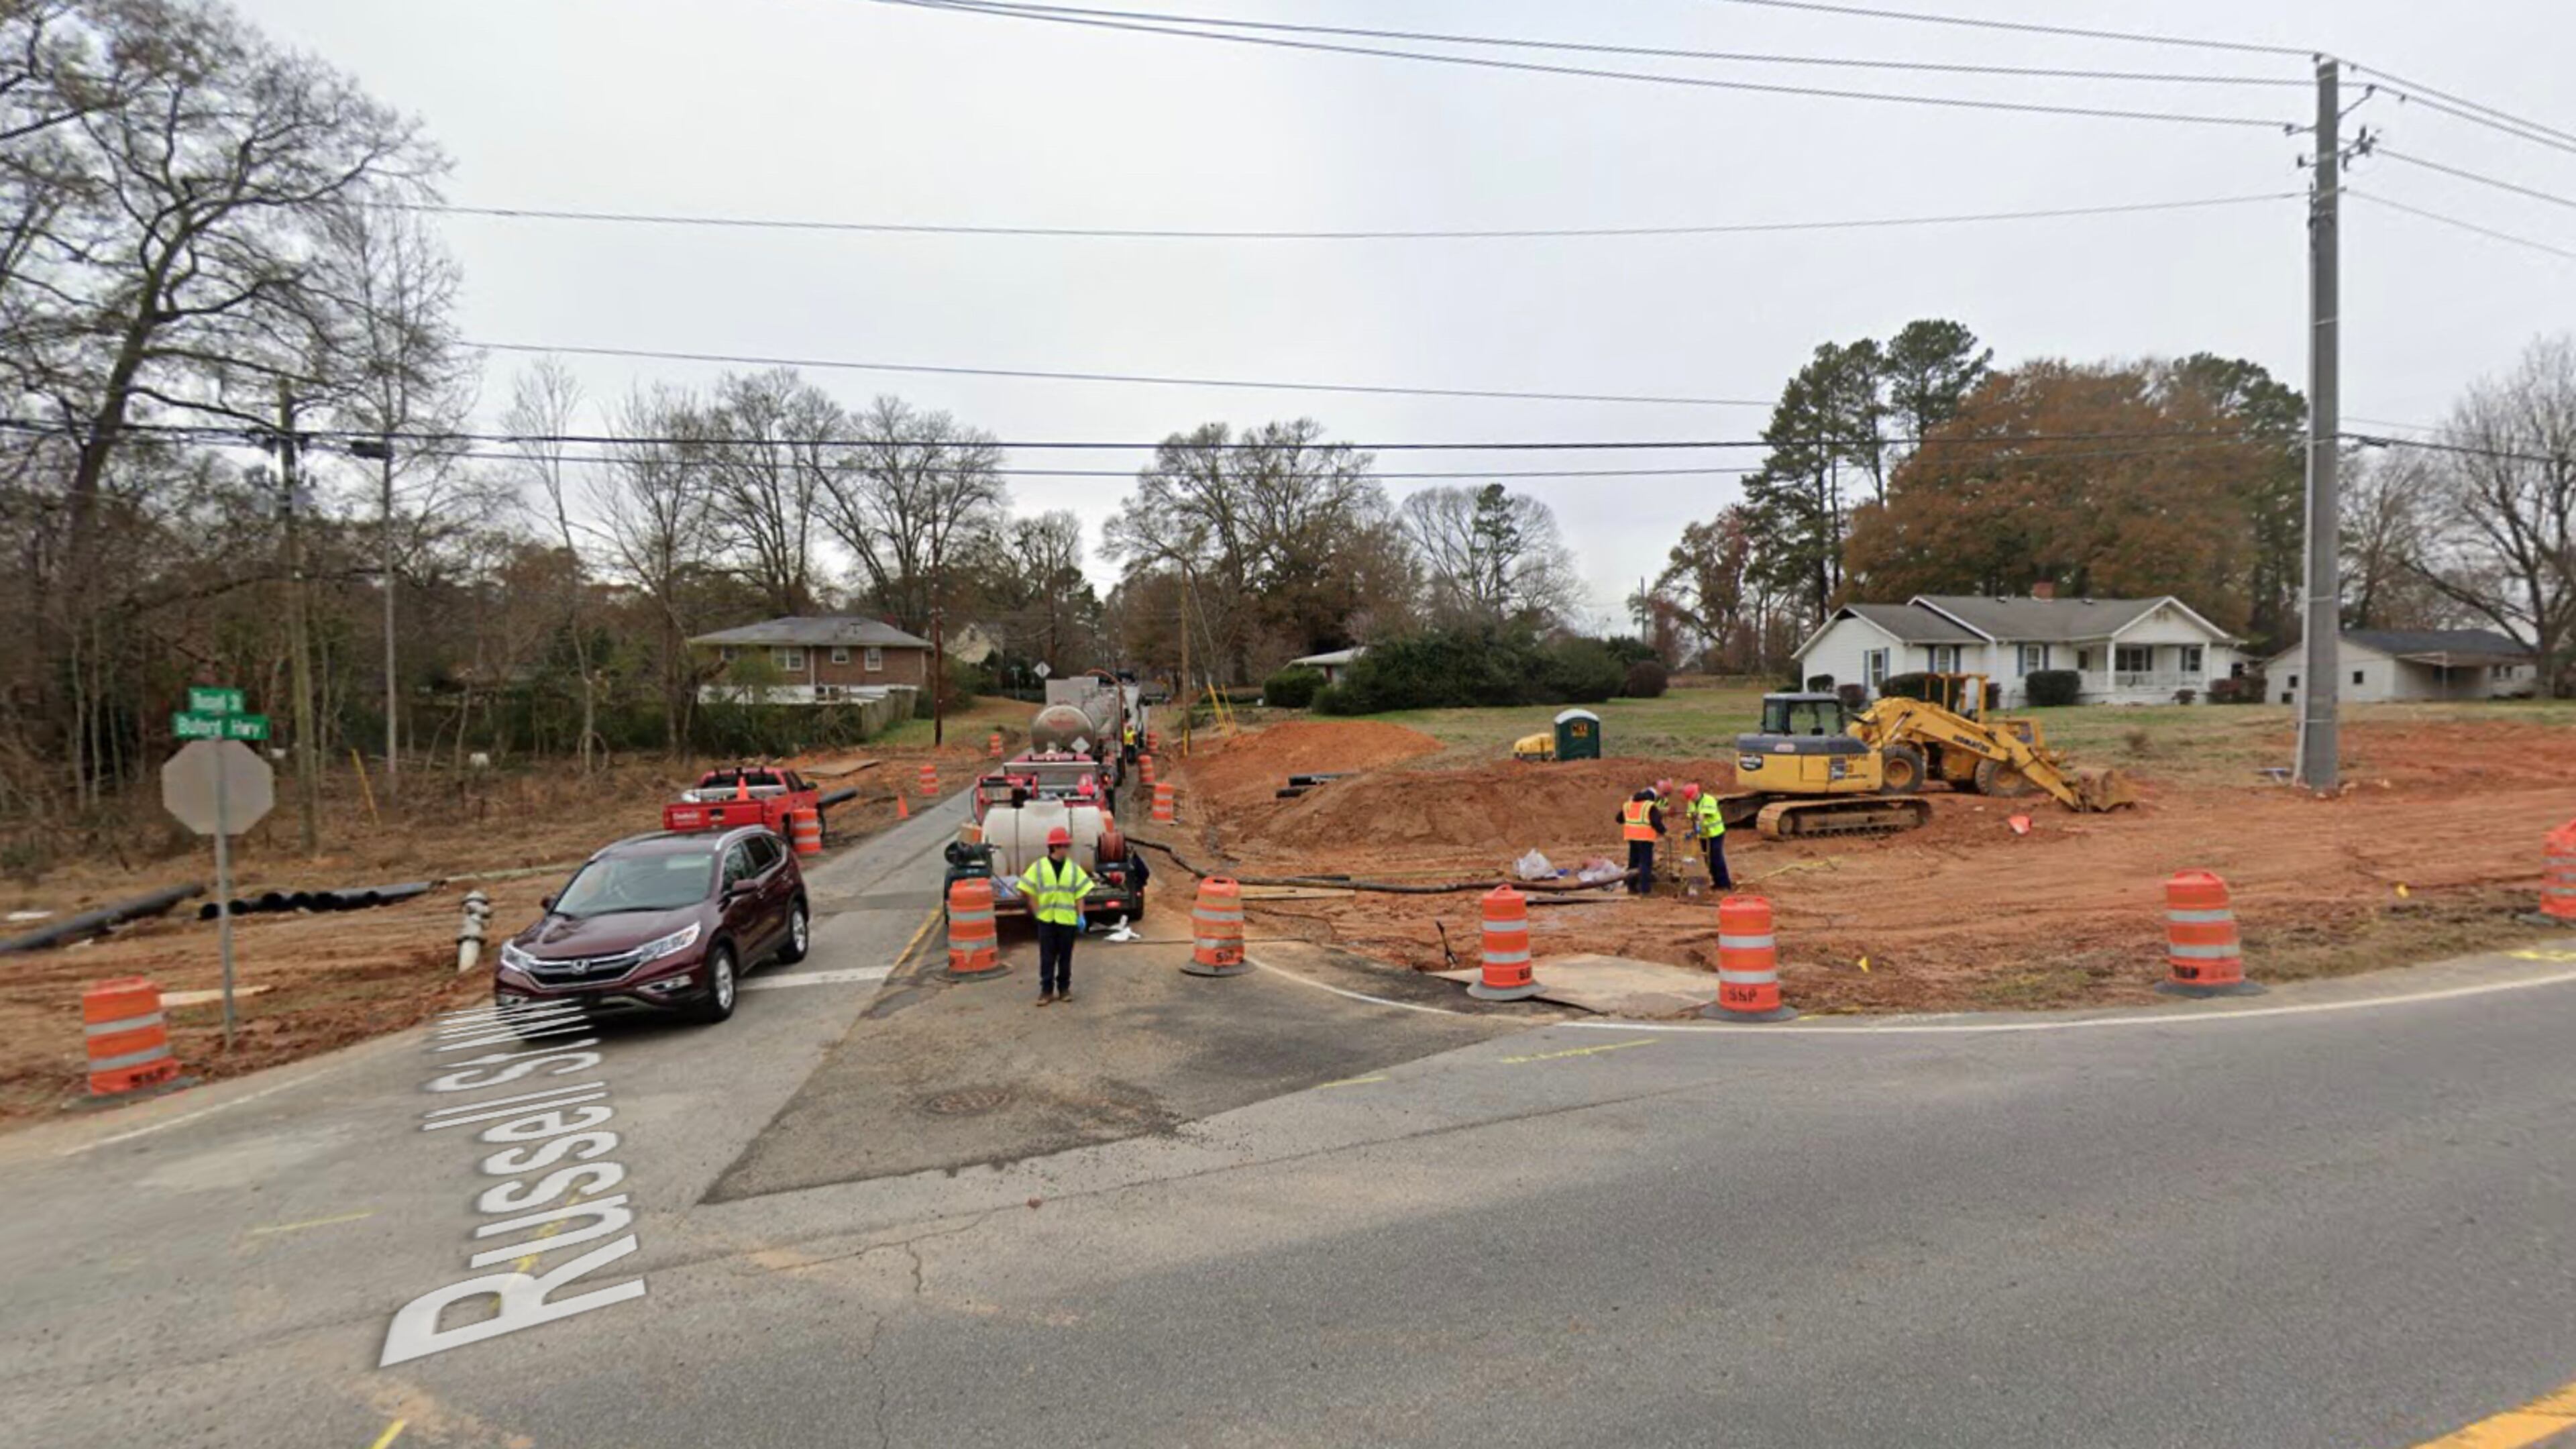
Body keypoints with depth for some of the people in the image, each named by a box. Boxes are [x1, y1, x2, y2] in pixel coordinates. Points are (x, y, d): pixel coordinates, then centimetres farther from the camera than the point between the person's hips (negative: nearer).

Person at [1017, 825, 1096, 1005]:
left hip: (1067, 919, 2)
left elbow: (1080, 894, 6)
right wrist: (1038, 913, -4)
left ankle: (1064, 988, 19)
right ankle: (1047, 991, 8)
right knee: (1047, 957, 2)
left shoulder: (1074, 868, 5)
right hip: (1046, 920, -2)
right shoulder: (1038, 867, -1)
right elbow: (1030, 893, 2)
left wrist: (1081, 916, -1)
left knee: (1065, 956, 9)